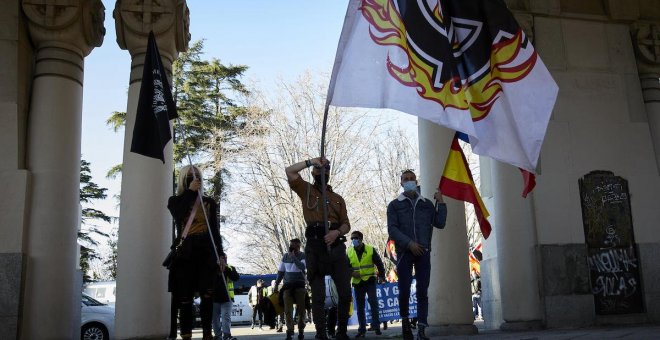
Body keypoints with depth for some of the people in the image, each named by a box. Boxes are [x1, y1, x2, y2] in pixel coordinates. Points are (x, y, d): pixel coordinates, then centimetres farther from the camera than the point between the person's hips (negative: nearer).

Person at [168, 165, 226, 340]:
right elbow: (179, 215, -11)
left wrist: (220, 254, 3)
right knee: (185, 296, -3)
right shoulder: (175, 200, 13)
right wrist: (190, 191, -5)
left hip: (206, 250, 1)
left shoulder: (208, 202, 14)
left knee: (207, 294, -8)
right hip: (185, 251, 0)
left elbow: (215, 230, 12)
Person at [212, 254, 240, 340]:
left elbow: (236, 278, -11)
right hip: (215, 298, 2)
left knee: (226, 317, -10)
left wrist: (227, 269, -22)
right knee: (215, 318, 7)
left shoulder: (230, 268, 4)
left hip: (227, 297, -2)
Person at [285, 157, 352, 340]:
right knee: (318, 295, 1)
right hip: (315, 245, -3)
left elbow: (346, 224, 12)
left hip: (336, 246, 3)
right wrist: (311, 161, 3)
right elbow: (289, 171, -4)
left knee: (345, 293, 0)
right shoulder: (306, 190, 12)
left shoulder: (338, 198, 20)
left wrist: (337, 232, -10)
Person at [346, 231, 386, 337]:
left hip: (370, 281, -3)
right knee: (360, 306, 5)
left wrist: (381, 276, -10)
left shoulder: (370, 249, -1)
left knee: (373, 302, -14)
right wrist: (351, 273, -9)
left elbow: (379, 263, 1)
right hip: (357, 283, 3)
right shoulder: (349, 252, 6)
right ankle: (362, 329, 10)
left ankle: (376, 326, -7)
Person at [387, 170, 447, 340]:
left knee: (423, 291, -3)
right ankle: (405, 320, 22)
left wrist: (440, 202, 2)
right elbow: (392, 229, -3)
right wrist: (409, 243, -15)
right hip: (404, 253, -2)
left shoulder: (427, 203, 16)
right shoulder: (395, 205, 7)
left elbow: (440, 223, 8)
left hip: (423, 252, 2)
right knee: (404, 290, -1)